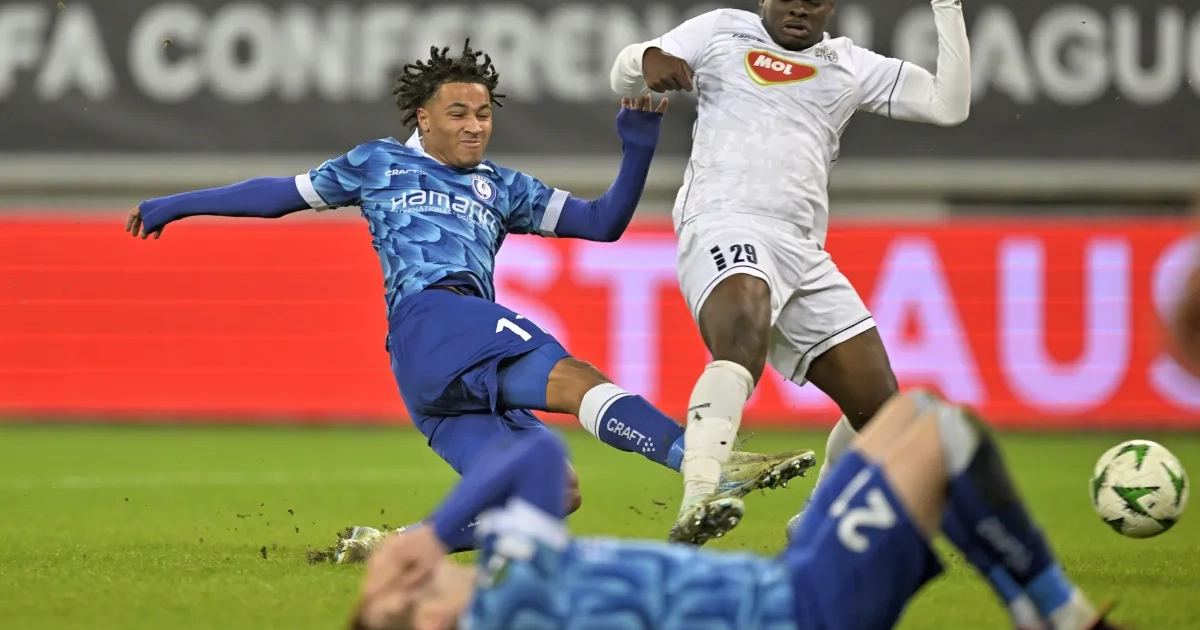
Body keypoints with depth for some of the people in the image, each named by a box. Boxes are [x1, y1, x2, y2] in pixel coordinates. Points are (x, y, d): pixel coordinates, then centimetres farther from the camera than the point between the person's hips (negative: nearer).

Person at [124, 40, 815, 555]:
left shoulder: (501, 188, 29)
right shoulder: (381, 164, 20)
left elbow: (604, 221, 27)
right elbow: (285, 194, 30)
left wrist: (638, 149, 12)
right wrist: (180, 205, 34)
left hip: (466, 372, 7)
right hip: (428, 317, -7)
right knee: (576, 378, -30)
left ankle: (388, 546, -9)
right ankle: (706, 462, -49)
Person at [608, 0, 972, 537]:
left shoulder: (851, 66, 24)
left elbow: (948, 105, 18)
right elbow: (624, 80, 15)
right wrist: (649, 60, -9)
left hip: (804, 254, 6)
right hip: (726, 228, -6)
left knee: (878, 409, 6)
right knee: (743, 340, -38)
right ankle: (698, 503, -52)